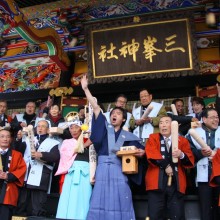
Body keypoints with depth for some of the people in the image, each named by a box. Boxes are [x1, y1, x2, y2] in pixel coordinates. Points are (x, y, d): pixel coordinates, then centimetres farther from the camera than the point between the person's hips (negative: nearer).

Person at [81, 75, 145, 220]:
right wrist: (86, 89, -1)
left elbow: (141, 149, 17)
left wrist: (141, 152, -8)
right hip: (103, 169, 0)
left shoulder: (127, 135, 12)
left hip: (119, 170, 0)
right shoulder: (105, 127, 11)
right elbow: (96, 107, 4)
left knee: (120, 204, -2)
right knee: (101, 203, 0)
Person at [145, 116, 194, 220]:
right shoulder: (153, 138, 12)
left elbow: (190, 161, 5)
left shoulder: (182, 140, 14)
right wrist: (165, 166, -14)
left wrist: (182, 155, -16)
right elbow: (152, 155, -6)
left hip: (176, 183, 1)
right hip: (157, 182, -1)